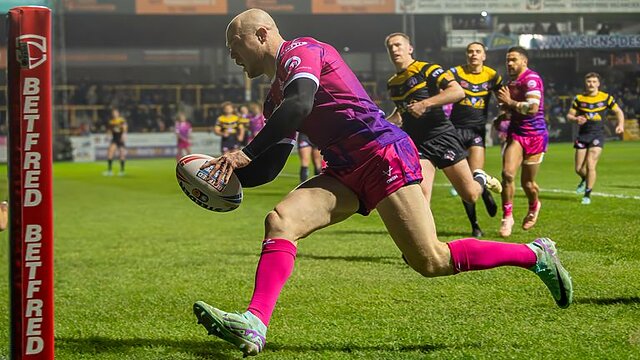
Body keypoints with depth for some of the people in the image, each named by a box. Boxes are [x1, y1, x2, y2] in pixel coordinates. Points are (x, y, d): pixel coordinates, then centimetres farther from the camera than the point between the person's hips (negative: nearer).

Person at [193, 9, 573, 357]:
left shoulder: (300, 50, -4)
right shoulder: (276, 95, 23)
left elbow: (299, 104, -24)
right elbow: (270, 167, 21)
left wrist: (245, 154, -23)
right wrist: (229, 175, 5)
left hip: (382, 154, -9)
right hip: (346, 172, 9)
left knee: (432, 262, -12)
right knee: (280, 220, -12)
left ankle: (537, 255, 5)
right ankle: (254, 325, -25)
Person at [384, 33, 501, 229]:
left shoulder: (427, 69, -6)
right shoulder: (392, 84, 14)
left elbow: (458, 91, -19)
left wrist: (425, 104, -25)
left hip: (442, 137, -4)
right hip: (416, 144, 4)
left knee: (470, 195, 1)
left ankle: (481, 179, 36)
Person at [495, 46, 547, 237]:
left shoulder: (531, 79, -14)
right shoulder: (511, 81, 13)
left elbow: (532, 108, -26)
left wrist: (510, 102, -17)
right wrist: (503, 115, 10)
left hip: (534, 135, -6)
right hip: (516, 133, 6)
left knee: (527, 183, 5)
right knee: (507, 173, -15)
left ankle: (534, 206, 37)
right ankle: (507, 217, -7)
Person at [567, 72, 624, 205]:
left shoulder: (606, 98, 0)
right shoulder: (579, 99, 2)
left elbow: (618, 111, 10)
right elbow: (569, 115, 7)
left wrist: (621, 125, -6)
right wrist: (576, 119, -15)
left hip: (598, 135, -2)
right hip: (582, 135, 2)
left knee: (590, 165, -15)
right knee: (579, 169, 4)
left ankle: (587, 195, -1)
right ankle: (585, 180, 41)